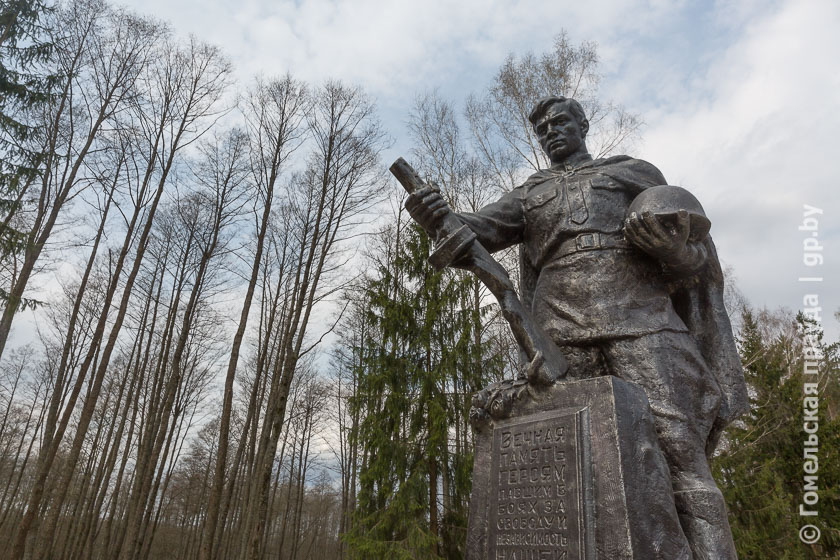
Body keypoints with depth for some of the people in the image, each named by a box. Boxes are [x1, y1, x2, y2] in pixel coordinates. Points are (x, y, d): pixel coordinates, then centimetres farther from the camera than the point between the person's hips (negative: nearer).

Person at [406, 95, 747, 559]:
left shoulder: (634, 172, 23)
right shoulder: (527, 195, 27)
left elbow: (696, 252, 19)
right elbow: (479, 231, 9)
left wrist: (673, 249, -7)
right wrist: (439, 219, -14)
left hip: (641, 321, -1)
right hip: (561, 335, 2)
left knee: (680, 456, -13)